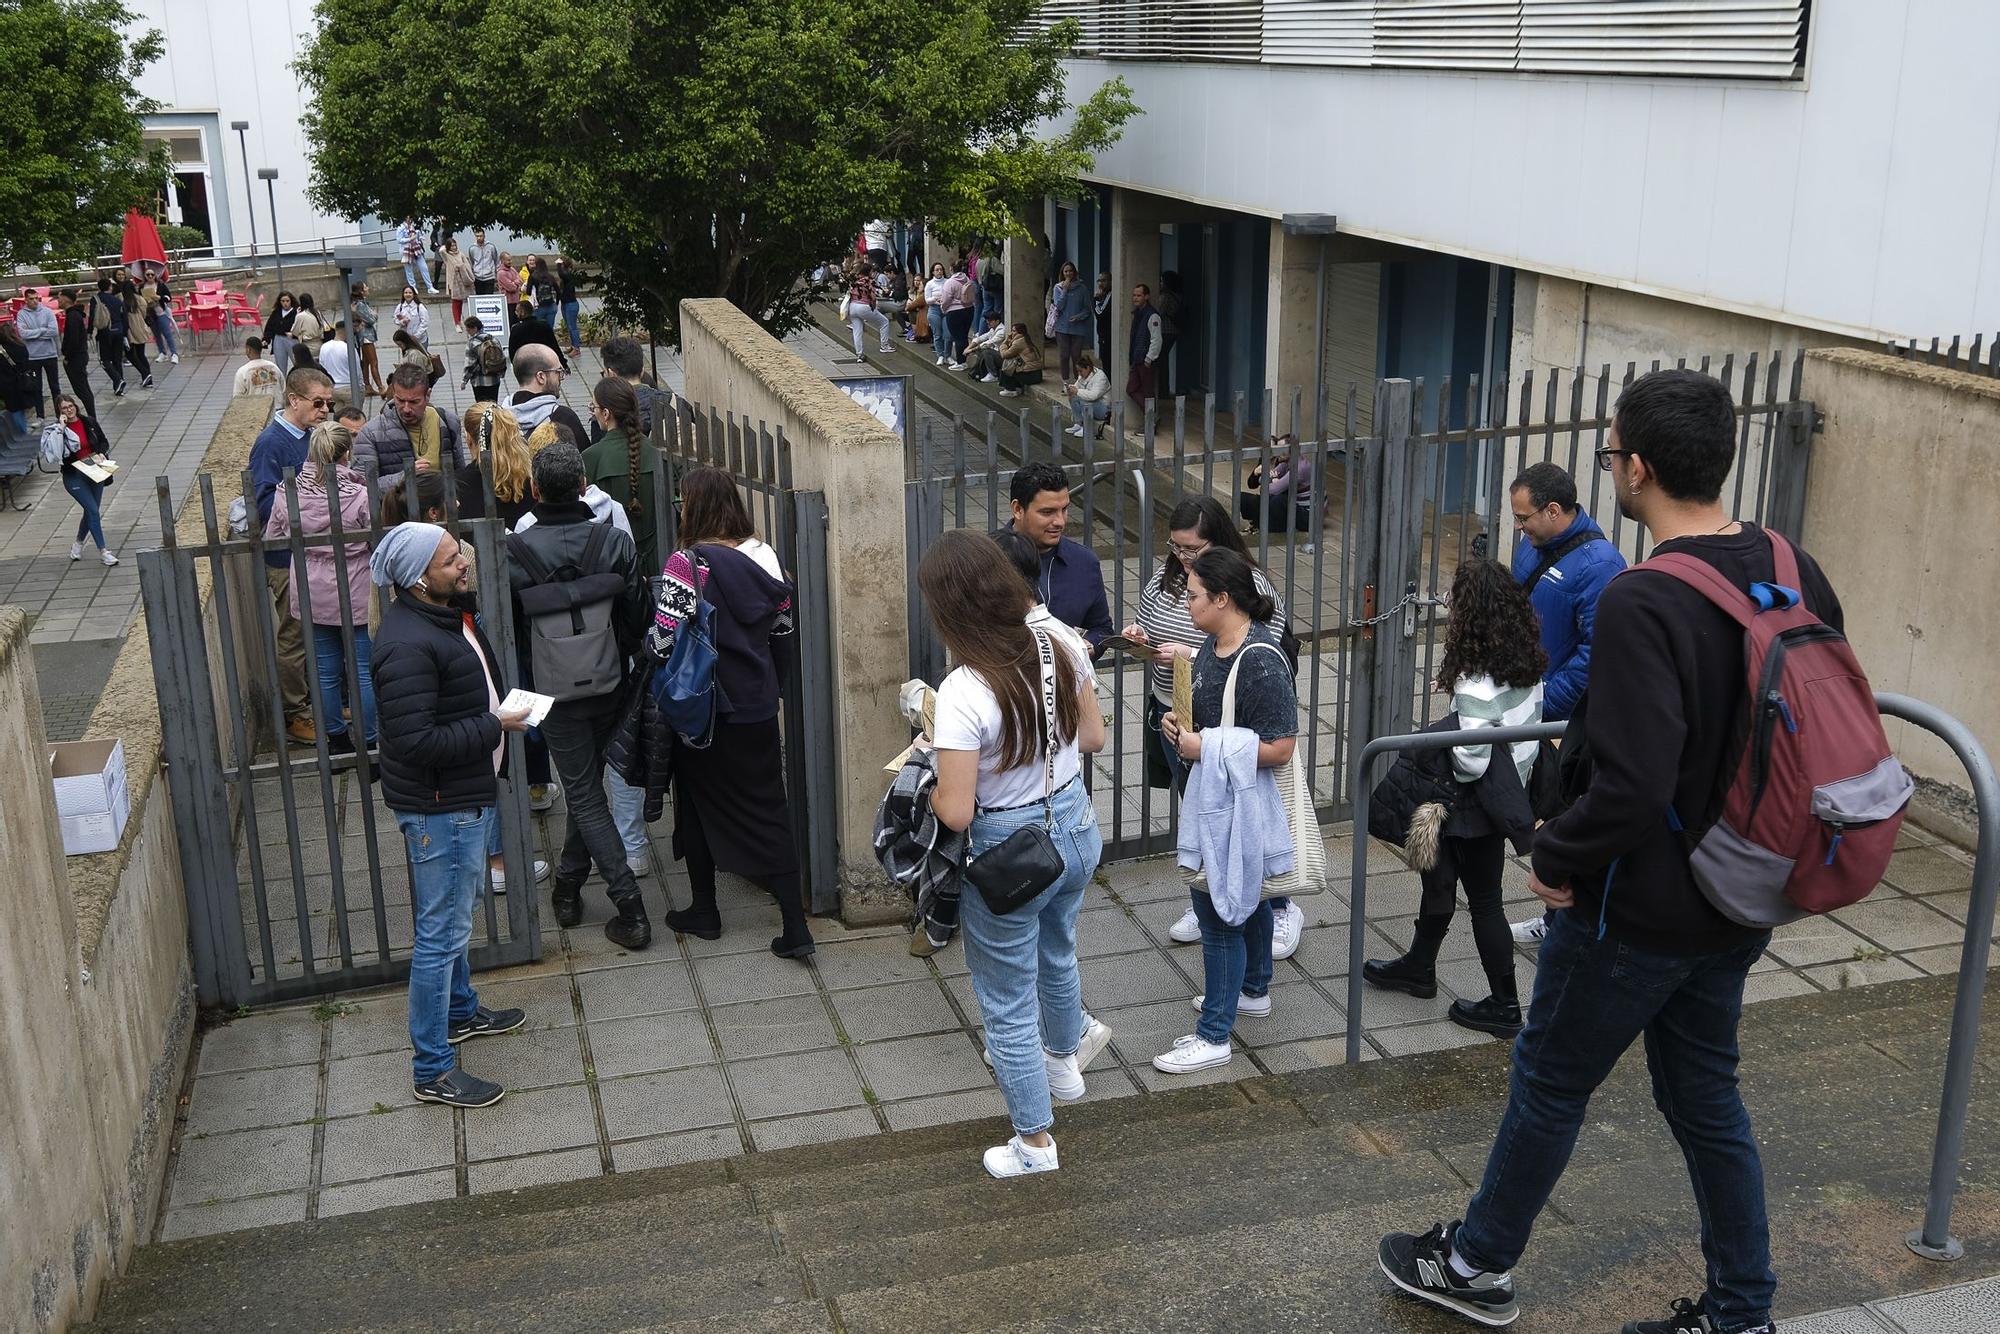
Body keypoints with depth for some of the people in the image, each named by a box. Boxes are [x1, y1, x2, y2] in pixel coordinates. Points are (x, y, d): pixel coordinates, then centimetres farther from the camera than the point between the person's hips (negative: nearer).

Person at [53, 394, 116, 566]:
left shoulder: (89, 422, 1)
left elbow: (104, 441, 9)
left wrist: (100, 453, -11)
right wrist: (62, 428, -25)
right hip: (74, 476, -4)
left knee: (91, 510, 12)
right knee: (93, 510, -12)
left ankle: (78, 544, 35)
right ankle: (103, 551, -7)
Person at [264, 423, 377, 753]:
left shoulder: (287, 497, -5)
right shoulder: (360, 496, -17)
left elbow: (272, 539, 8)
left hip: (312, 597, 4)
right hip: (356, 596, -4)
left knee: (326, 670, 14)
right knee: (363, 671, 6)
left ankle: (337, 739, 26)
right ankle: (369, 744, 13)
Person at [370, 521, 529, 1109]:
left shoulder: (451, 614, 5)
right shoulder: (408, 645, -27)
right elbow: (415, 742, -31)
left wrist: (500, 715, 6)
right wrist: (494, 727, -23)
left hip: (469, 795, 10)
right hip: (439, 807, -10)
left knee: (456, 913, 27)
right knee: (441, 933, -2)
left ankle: (460, 1010, 47)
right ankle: (432, 1070, 7)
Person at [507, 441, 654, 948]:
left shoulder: (516, 551, -15)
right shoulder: (614, 542, -11)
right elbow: (641, 613, -7)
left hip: (555, 692, -3)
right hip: (610, 686, 3)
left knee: (584, 796, 4)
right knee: (587, 785, 21)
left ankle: (630, 908, -1)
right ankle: (568, 885, 35)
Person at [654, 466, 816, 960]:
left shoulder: (688, 563, -18)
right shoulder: (765, 557, -1)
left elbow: (664, 641, -21)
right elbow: (783, 632, 7)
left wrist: (646, 637, 2)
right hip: (758, 708, 4)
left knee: (699, 806, 16)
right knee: (770, 810, 9)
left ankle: (703, 911, 29)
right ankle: (795, 927, 7)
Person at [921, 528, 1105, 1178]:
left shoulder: (964, 691, -30)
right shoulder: (1059, 648, -11)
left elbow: (956, 812, -27)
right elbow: (1093, 737, 4)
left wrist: (925, 785, -7)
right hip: (1076, 826, 7)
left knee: (1008, 1002, 14)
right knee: (1057, 954, 34)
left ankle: (1034, 1142, 29)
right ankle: (1063, 1062, 60)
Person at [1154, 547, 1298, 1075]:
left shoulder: (1260, 661, -25)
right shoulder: (1214, 645, 3)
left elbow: (1279, 748, -26)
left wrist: (1206, 747, -23)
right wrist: (1183, 724, 0)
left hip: (1240, 802, -10)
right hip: (1215, 794, 10)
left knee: (1219, 909, -3)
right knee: (1245, 897, 25)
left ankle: (1213, 1035, 6)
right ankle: (1253, 990, 44)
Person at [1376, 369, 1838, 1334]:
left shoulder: (1641, 604, -28)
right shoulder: (1796, 575, -3)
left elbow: (1632, 788, -33)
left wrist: (1558, 859, -15)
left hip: (1638, 910, -7)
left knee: (1548, 1083, 13)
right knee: (1706, 1093, 22)